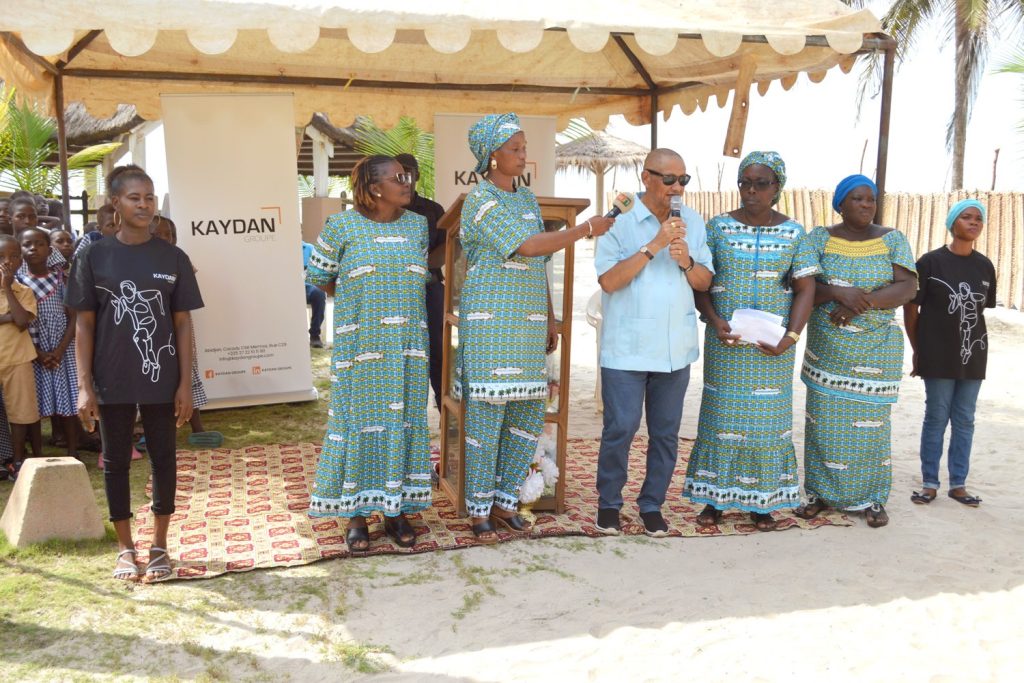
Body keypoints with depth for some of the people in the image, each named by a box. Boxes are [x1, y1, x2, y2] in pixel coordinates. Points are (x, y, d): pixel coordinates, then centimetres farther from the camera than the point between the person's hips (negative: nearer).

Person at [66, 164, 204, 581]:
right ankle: (125, 547, 24)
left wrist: (185, 383, -3)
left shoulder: (173, 258, 0)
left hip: (161, 378, 0)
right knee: (116, 461, 9)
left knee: (163, 459, 8)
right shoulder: (94, 257, -1)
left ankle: (159, 545, 23)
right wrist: (84, 385, -4)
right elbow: (84, 324, 0)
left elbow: (183, 324, 1)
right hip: (112, 381, 0)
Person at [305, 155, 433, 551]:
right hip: (360, 344, -3)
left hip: (406, 344, 4)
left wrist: (396, 302, 8)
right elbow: (318, 276, 5)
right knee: (359, 417, 2)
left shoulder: (417, 225, 7)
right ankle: (356, 514, 13)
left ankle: (397, 510, 18)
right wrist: (355, 299, 6)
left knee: (404, 418, 7)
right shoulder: (342, 226, -4)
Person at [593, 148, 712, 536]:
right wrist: (653, 246, -18)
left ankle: (652, 505, 25)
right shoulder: (621, 222, -5)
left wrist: (687, 261, -11)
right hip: (627, 348, -4)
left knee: (666, 432, 10)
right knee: (620, 429, -2)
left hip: (676, 348, 4)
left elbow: (705, 282, 10)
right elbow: (608, 281, -14)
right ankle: (608, 503, 18)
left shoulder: (693, 223, 8)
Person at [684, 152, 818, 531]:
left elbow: (805, 289, 1)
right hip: (726, 341, 0)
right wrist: (715, 322, -15)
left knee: (767, 415, 6)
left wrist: (791, 336, -12)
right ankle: (714, 498, 15)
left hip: (772, 346, 1)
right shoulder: (719, 227, 2)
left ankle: (761, 501, 18)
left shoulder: (793, 233, 4)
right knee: (721, 413, 4)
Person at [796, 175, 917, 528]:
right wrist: (839, 292, -26)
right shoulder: (820, 238, 1)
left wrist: (861, 303, -22)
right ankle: (821, 492, 18)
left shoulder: (892, 240, 1)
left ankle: (871, 498, 16)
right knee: (824, 418, 4)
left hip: (876, 347, 0)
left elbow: (908, 287, -10)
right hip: (828, 346, 0)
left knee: (871, 421, 4)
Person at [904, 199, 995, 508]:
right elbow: (911, 307, -4)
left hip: (973, 354, 4)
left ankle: (958, 484, 20)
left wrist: (971, 339, 8)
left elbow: (983, 307, 12)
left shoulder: (985, 266, 5)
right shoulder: (930, 262, -7)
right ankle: (929, 483, 15)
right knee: (936, 419, 4)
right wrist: (918, 350, -1)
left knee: (964, 420, 9)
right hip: (938, 354, -4)